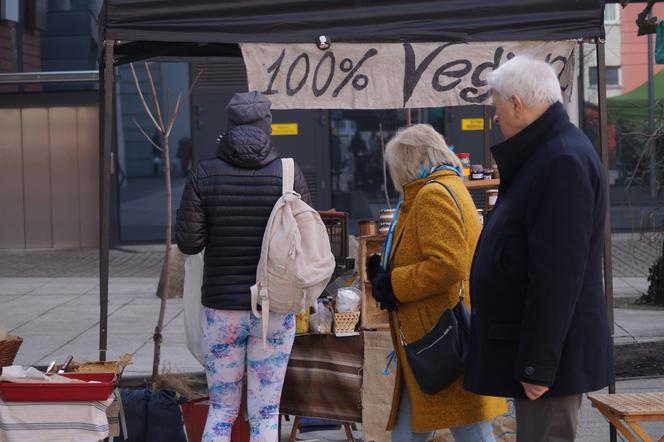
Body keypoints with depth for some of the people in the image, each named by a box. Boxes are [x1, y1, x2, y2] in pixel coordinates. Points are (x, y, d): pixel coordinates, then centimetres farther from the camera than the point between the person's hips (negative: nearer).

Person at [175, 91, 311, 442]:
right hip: (275, 309, 0)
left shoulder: (205, 175, -6)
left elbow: (188, 242, -5)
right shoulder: (290, 174, -6)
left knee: (221, 410, 13)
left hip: (222, 309, 1)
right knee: (266, 413, 7)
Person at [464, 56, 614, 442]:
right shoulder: (549, 153, 15)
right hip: (537, 348, 11)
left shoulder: (563, 161, -19)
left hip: (551, 349, -11)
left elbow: (556, 275, -25)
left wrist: (538, 363, -24)